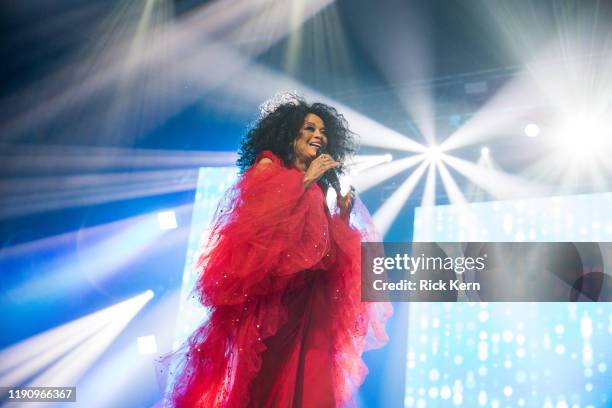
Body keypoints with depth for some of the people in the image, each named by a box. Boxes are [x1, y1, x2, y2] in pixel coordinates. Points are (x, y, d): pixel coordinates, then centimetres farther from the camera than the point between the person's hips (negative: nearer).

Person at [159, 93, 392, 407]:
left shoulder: (320, 187, 21)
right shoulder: (268, 164, 9)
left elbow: (333, 246, 17)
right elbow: (258, 213, -10)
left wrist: (344, 211, 4)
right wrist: (306, 179, -5)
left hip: (310, 297, 5)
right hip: (267, 290, -5)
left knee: (307, 381, -3)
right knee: (263, 379, -7)